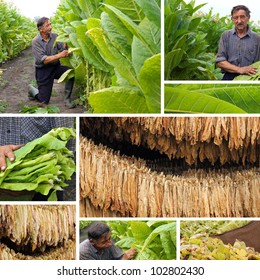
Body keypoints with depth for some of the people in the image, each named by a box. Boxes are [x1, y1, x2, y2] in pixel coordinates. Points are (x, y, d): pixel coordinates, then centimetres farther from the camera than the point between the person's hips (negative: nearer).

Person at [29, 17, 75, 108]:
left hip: (56, 67, 4)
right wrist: (59, 55, -30)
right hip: (43, 71, -4)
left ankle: (67, 99, -10)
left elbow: (63, 50, -7)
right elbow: (43, 60, -22)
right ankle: (32, 90, 32)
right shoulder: (36, 41, -15)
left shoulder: (54, 36, -3)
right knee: (44, 101, -1)